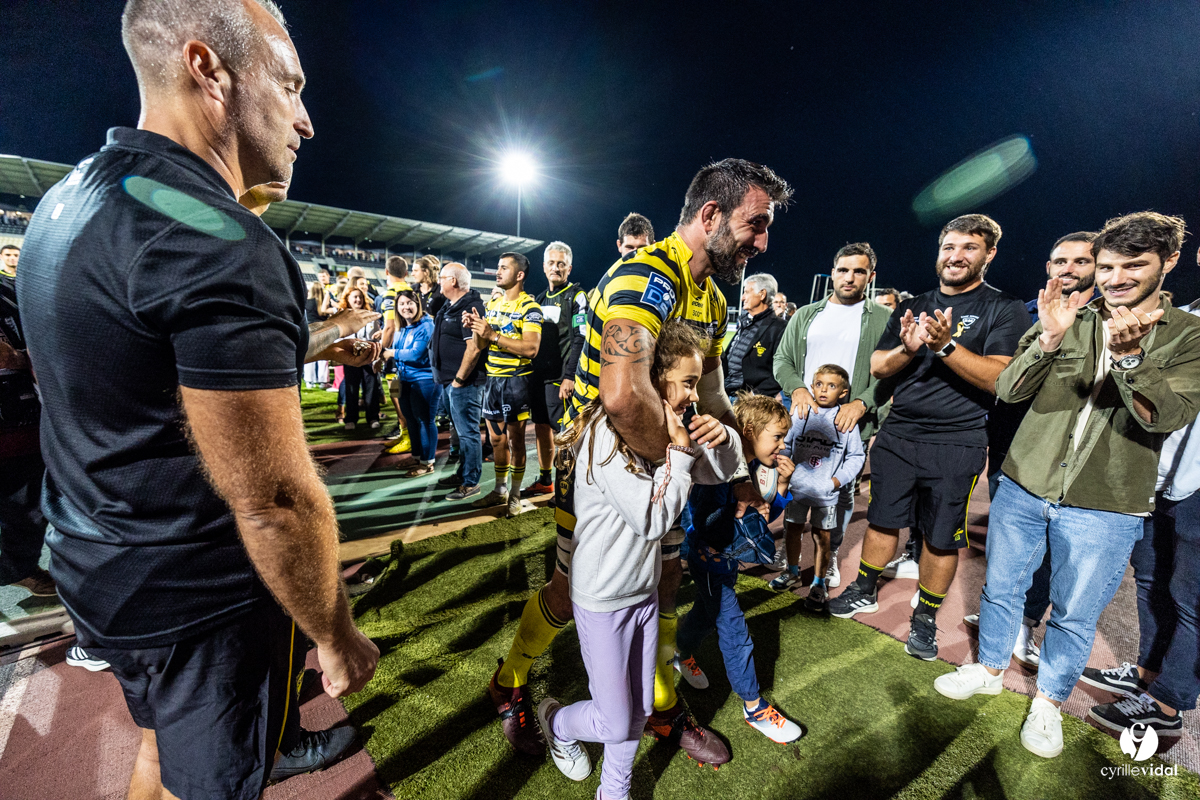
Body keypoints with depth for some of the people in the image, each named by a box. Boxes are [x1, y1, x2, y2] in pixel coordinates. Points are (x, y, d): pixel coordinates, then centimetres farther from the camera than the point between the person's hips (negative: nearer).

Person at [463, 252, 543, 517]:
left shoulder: (529, 307, -10)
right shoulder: (492, 304, 13)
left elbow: (531, 348, -22)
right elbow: (481, 345, 14)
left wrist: (493, 335, -23)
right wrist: (474, 327, -6)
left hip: (517, 380, -7)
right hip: (493, 378, 7)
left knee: (515, 439, 3)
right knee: (496, 438, 14)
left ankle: (515, 495, 17)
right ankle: (500, 490, 29)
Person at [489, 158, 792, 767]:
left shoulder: (712, 298, 4)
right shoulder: (647, 277, -29)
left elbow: (710, 392, 9)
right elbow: (623, 394, -47)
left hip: (655, 469, 8)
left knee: (665, 587, 18)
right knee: (570, 595, 10)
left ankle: (664, 709, 44)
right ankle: (508, 687, 42)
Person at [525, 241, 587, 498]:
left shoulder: (576, 296, -5)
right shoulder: (540, 299, 17)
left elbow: (579, 340, -14)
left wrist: (569, 376, -20)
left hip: (560, 378, -7)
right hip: (538, 375, 8)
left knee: (562, 432, -5)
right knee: (541, 428, 13)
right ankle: (544, 481, 26)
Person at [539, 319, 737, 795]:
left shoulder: (658, 429, 0)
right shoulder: (606, 433, -26)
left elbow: (727, 469, 8)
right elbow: (653, 519, -26)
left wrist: (722, 436, -13)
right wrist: (680, 452, -23)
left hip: (645, 590, 7)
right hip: (603, 599, -7)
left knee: (639, 712, 21)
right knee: (615, 723, 10)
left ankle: (615, 790, 47)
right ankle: (556, 721, 42)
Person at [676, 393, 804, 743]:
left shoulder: (754, 466, -4)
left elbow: (765, 514, 3)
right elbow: (703, 523, -31)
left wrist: (781, 485, -11)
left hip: (726, 554, 9)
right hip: (709, 557, -9)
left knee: (708, 613, 28)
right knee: (734, 630, 3)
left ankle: (683, 656, 55)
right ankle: (754, 707, 21)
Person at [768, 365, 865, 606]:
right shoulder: (800, 414, -1)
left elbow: (856, 456, 1)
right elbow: (785, 445, 7)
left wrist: (838, 479, -8)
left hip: (827, 491, -2)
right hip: (798, 486, 2)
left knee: (823, 536, 6)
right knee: (792, 529, 14)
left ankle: (819, 583, 24)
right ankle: (792, 571, 37)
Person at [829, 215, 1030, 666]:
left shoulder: (1005, 310, -2)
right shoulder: (912, 308, 11)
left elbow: (1002, 378, -15)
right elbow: (877, 367, 7)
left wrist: (946, 346, -27)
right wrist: (907, 348, -13)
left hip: (957, 445, -3)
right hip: (897, 436, 4)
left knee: (942, 538, 8)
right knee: (882, 519, 13)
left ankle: (925, 618, 27)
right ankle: (864, 593, 31)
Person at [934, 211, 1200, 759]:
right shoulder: (1068, 320, 2)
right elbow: (1008, 391, -8)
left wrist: (1129, 355, -32)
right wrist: (1049, 341, -24)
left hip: (1105, 509, -1)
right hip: (1023, 487, 2)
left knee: (1075, 615, 13)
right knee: (1001, 587, 15)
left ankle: (1049, 702, 37)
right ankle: (990, 669, 39)